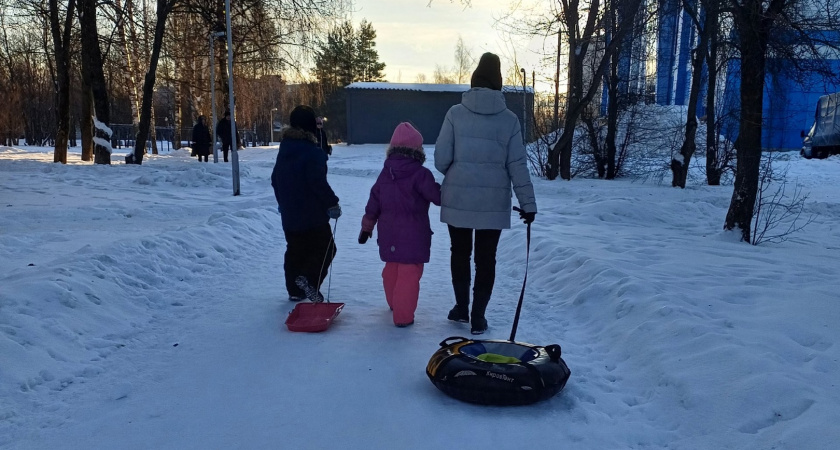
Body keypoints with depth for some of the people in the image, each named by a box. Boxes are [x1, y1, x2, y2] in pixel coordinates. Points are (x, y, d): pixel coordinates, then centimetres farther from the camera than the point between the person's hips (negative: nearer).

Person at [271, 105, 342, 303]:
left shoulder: (284, 150, 10)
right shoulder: (312, 152, -17)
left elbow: (275, 179, 18)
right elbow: (318, 183, -22)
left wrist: (282, 202, 29)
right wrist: (332, 204, -13)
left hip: (289, 214, 8)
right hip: (312, 214, -8)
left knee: (295, 251, 16)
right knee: (325, 248, 3)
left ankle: (294, 289, 21)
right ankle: (309, 279, -15)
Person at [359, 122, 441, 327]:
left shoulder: (385, 173, 5)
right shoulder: (420, 174, -15)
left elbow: (373, 203, 9)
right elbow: (437, 196, -13)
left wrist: (366, 227, 17)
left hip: (389, 235, 7)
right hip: (413, 236, -6)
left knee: (391, 268, 22)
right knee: (409, 274, -1)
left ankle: (394, 302, 42)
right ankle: (403, 315, 0)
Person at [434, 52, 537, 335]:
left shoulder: (456, 113, -5)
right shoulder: (509, 119, -2)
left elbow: (441, 158, -6)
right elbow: (517, 165, -3)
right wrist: (528, 203, 4)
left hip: (458, 198, 0)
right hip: (494, 201, 0)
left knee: (460, 252, 18)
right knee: (486, 258, 10)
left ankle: (462, 308, 27)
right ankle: (478, 316, 13)